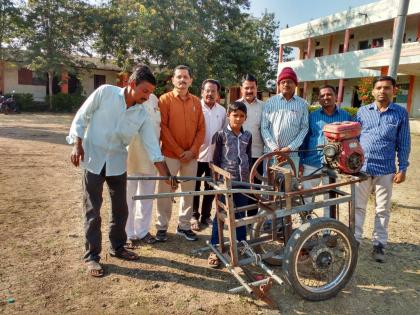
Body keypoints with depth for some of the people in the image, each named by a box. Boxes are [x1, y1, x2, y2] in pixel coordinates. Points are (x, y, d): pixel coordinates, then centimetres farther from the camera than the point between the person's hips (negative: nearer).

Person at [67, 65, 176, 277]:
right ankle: (91, 256, 17)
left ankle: (117, 247, 32)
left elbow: (152, 146, -6)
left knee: (120, 208, 11)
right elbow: (81, 117, -5)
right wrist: (77, 144, -12)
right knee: (92, 210, 2)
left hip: (117, 164, 4)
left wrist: (167, 175, -10)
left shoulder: (142, 114, -5)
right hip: (93, 160, -3)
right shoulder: (105, 92, -12)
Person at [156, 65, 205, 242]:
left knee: (189, 191, 8)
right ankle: (162, 227, 14)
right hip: (170, 154, -3)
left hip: (191, 156, 4)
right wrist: (179, 151, -10)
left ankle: (184, 226, 21)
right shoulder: (165, 99, -1)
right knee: (165, 191, 1)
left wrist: (193, 150, -5)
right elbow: (163, 128, -7)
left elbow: (201, 129, 7)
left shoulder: (196, 102, 9)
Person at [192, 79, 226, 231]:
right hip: (197, 154, -4)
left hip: (215, 156, 4)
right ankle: (194, 216, 20)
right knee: (195, 188, 7)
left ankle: (205, 216, 27)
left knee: (211, 188, 13)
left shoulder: (222, 110, 6)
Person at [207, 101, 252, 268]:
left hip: (242, 181, 4)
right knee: (220, 215, 1)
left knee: (241, 215, 14)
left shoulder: (247, 136, 8)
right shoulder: (221, 134, -4)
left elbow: (249, 158, 13)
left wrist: (249, 178, 10)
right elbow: (216, 160, -3)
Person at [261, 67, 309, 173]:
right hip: (271, 152, 0)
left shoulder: (302, 104, 7)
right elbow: (264, 127, 1)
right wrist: (274, 148, -9)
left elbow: (304, 128, 3)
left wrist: (290, 147, -9)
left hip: (292, 154, 0)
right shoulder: (270, 102, 6)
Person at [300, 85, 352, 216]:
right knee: (304, 197, 4)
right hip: (312, 164, 0)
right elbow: (304, 139, 6)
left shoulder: (346, 116, 6)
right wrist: (301, 161, 1)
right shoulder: (312, 116, 6)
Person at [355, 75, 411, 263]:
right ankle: (355, 240, 20)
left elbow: (403, 143, 4)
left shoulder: (401, 113, 3)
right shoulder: (362, 111, 5)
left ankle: (379, 244, 22)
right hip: (361, 167, 1)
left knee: (382, 209, 10)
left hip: (386, 170, 0)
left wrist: (402, 168, 0)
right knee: (358, 207, 8)